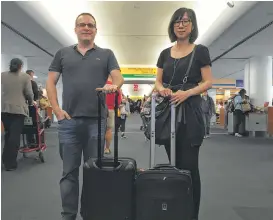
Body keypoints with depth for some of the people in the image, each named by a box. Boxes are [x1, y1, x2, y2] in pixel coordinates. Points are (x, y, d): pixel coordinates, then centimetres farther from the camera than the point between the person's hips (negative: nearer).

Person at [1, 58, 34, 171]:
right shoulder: (25, 76, -1)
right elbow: (29, 93, -5)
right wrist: (30, 102, 13)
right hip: (18, 109, -4)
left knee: (8, 134, 18)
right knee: (15, 135, -2)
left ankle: (6, 159, 25)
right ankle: (10, 163, -1)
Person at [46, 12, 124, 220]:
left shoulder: (106, 54, 11)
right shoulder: (63, 53, 13)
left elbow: (119, 78, 0)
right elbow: (50, 82, 11)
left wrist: (113, 85, -24)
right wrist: (56, 109, -2)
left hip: (97, 120, 0)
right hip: (69, 120, 1)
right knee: (69, 171, 7)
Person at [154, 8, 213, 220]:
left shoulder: (200, 51, 1)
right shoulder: (165, 54, 13)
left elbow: (208, 82, -3)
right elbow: (158, 81, 12)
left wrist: (187, 92, -20)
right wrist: (161, 88, -11)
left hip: (190, 113, -4)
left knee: (189, 166, -3)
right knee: (174, 164, 12)